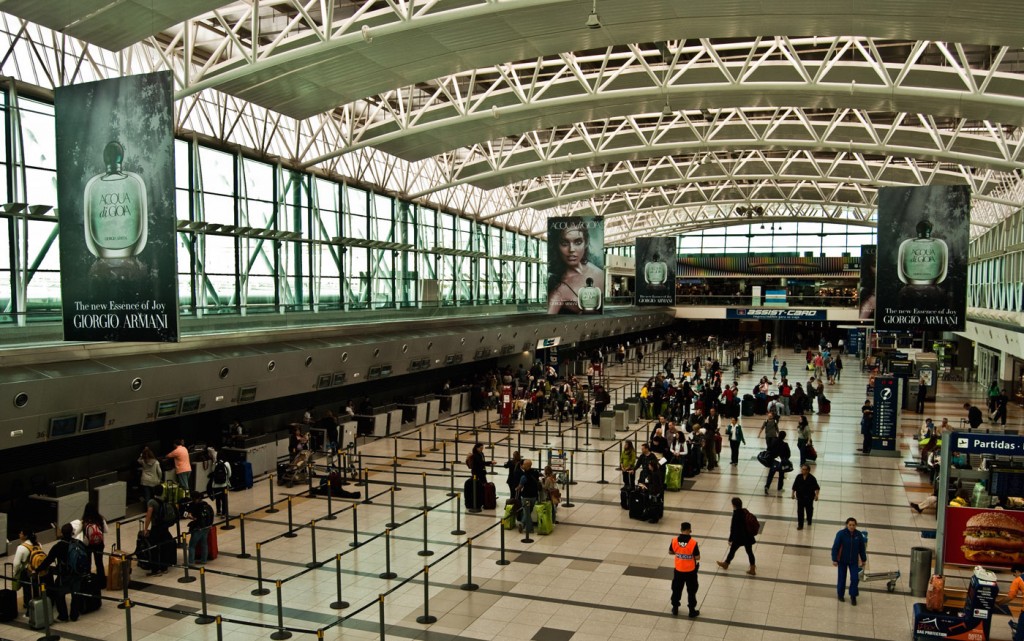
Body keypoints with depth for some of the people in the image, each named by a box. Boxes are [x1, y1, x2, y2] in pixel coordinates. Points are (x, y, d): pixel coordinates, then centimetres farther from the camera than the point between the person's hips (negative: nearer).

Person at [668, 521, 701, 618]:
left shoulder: (674, 541, -13)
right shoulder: (693, 542, -23)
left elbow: (670, 552, 2)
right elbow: (697, 558, -16)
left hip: (678, 570, 2)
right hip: (690, 571, -2)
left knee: (676, 589, 19)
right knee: (691, 591, 14)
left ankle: (675, 608, 30)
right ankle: (692, 611, 23)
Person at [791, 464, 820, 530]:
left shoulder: (812, 478, -14)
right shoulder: (798, 477, -6)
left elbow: (817, 488, -11)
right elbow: (794, 487, 4)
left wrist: (816, 495, -22)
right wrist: (793, 493, 6)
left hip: (809, 498, -1)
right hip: (800, 497, 1)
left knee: (809, 510, 17)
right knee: (800, 511, 0)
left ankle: (809, 522, 42)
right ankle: (800, 525, 9)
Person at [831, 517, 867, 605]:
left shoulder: (859, 534, -9)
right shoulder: (841, 534, -18)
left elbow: (862, 548, 4)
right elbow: (835, 547, -14)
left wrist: (863, 560, 10)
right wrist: (834, 559, -15)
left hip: (854, 561, 2)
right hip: (842, 561, -2)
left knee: (855, 579, -3)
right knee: (842, 579, 9)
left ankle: (853, 596, 18)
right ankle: (840, 594, 32)